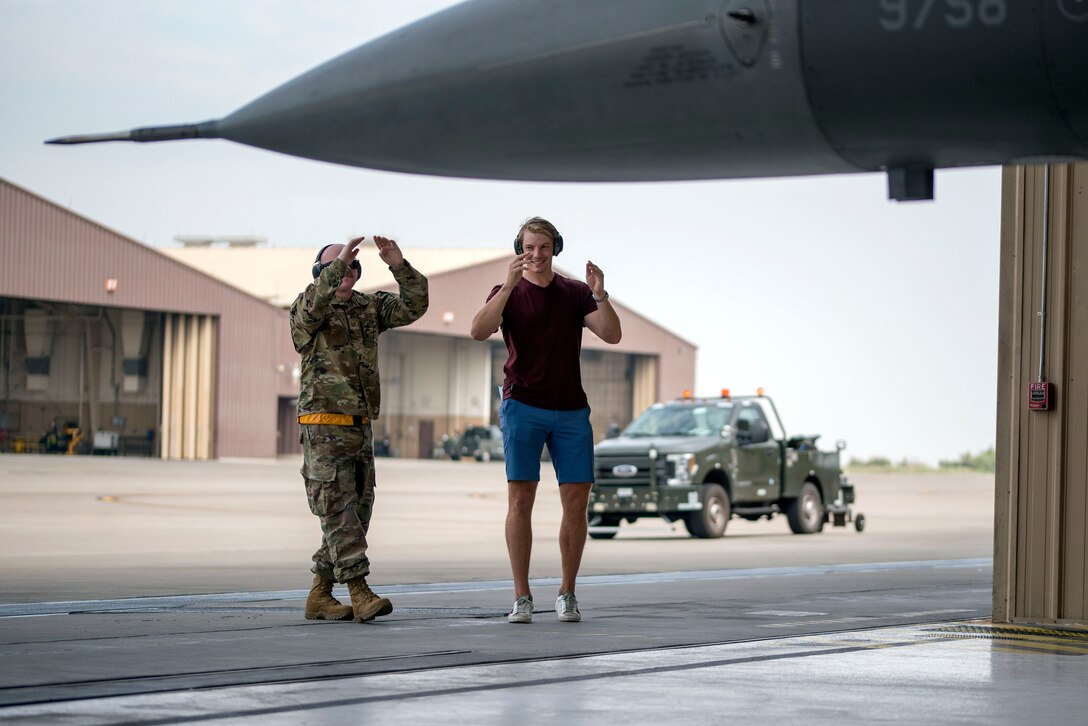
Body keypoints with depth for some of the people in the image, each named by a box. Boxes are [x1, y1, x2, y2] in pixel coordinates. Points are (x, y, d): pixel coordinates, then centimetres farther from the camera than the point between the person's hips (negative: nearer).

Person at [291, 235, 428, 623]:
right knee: (339, 513, -10)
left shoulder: (369, 307, 12)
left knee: (356, 514, 8)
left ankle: (320, 596, 15)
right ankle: (360, 594, -15)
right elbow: (312, 305, -28)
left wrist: (399, 266, -12)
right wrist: (339, 262, -35)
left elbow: (414, 305, 2)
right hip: (324, 428, -7)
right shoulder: (305, 312, -3)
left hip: (361, 428, 7)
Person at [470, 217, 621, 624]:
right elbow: (479, 332, -15)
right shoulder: (507, 293, 4)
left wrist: (600, 295, -20)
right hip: (522, 406, -2)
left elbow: (612, 335, -3)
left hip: (571, 410, 2)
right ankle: (521, 598, -4)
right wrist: (509, 284, -24)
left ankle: (567, 594, 11)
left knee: (576, 501, -1)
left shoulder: (577, 294, 10)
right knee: (520, 500, -7)